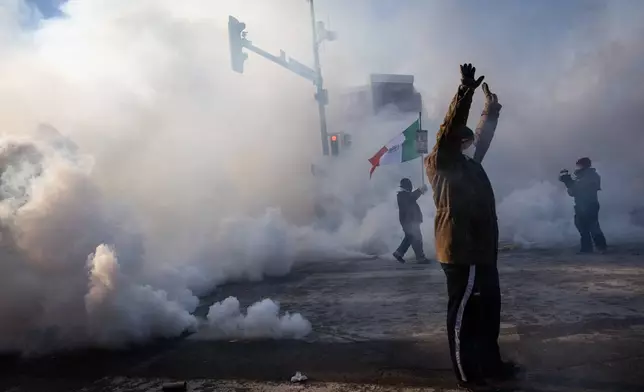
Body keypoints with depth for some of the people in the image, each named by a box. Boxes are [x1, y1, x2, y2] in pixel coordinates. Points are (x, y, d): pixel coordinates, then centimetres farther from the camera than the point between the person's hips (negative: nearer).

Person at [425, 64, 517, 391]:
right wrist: (465, 91, -30)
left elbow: (483, 136, 35)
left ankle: (491, 365, 33)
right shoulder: (441, 163, -8)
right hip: (461, 252, -10)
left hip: (480, 250, 10)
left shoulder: (466, 162, 19)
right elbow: (449, 130, -24)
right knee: (463, 314, -1)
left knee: (488, 310, 19)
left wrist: (491, 109, 39)